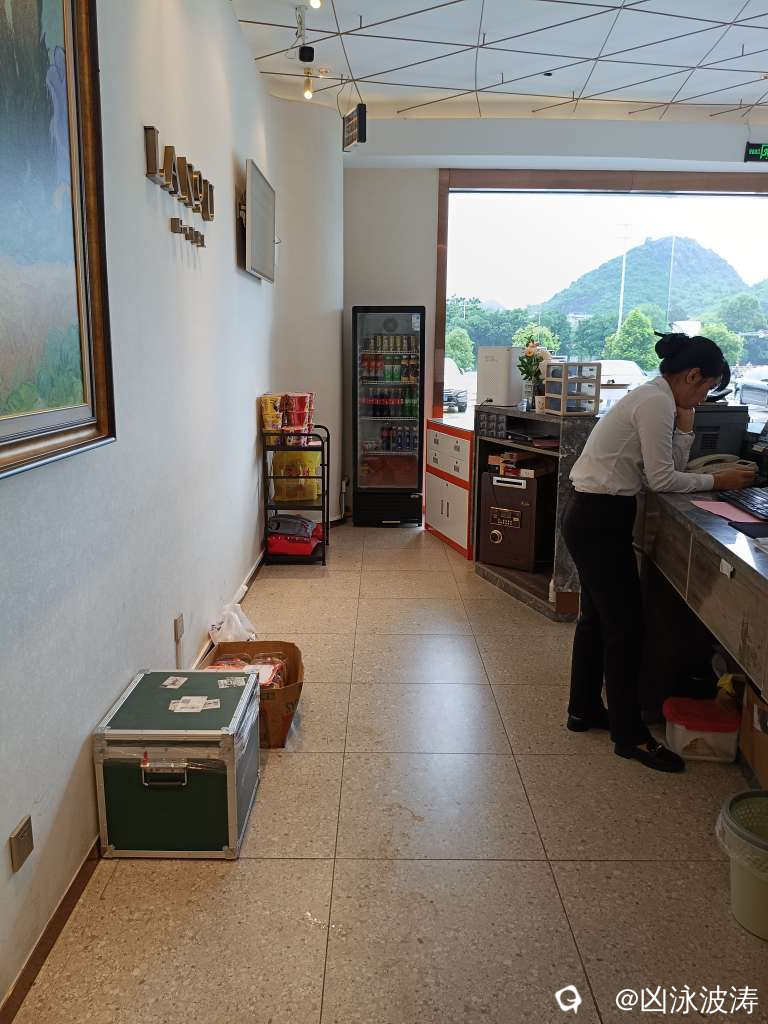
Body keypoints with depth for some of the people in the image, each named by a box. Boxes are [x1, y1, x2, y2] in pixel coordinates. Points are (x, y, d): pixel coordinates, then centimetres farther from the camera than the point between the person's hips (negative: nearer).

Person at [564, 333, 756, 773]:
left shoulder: (654, 399, 15)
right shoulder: (657, 403, -15)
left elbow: (671, 466, 13)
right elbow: (663, 479, -16)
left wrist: (685, 423, 5)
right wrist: (716, 481, -5)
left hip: (593, 517, 10)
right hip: (600, 520, -10)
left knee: (597, 617, 17)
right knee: (626, 624, -3)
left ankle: (584, 709, 31)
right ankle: (630, 734, 9)